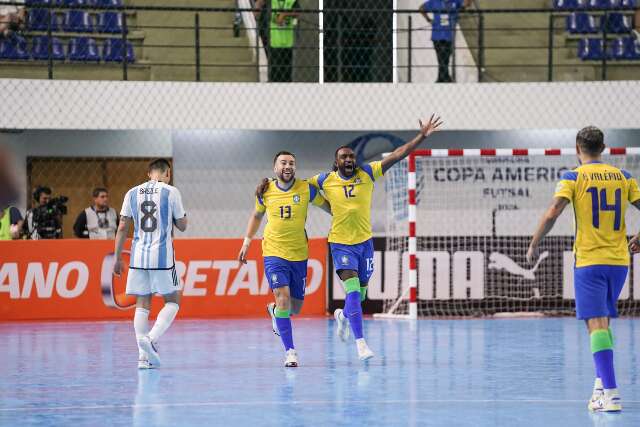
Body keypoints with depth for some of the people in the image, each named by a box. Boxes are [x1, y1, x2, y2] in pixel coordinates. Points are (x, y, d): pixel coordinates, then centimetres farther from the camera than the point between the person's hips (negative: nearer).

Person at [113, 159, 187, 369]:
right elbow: (182, 225, 3)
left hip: (139, 256, 3)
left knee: (142, 305, 8)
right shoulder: (171, 192, -2)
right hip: (162, 256, -3)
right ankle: (151, 338, -14)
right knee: (172, 301, 10)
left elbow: (122, 228, 6)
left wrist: (118, 258, 12)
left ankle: (143, 356, 0)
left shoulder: (133, 193, 7)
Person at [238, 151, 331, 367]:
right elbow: (256, 215, 16)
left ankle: (274, 311, 46)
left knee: (295, 307, 9)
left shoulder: (306, 189, -5)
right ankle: (290, 351, -10)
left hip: (299, 255, 2)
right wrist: (246, 243, 13)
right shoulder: (265, 191, -1)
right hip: (274, 254, -1)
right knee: (283, 297, -18)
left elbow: (326, 205, 10)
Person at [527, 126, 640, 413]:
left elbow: (552, 213, -15)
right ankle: (601, 383, 21)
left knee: (596, 324, -9)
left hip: (589, 261, -4)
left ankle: (610, 394, -20)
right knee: (603, 322, 21)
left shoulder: (574, 178, -4)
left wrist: (533, 244, -3)